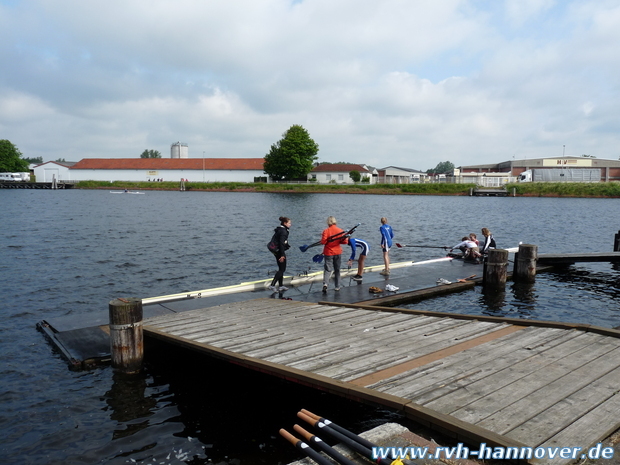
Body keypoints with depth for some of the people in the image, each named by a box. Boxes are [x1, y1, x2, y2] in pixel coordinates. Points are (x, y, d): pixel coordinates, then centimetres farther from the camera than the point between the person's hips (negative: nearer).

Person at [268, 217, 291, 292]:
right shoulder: (283, 231, -18)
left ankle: (281, 286, 23)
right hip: (280, 251, -10)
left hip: (276, 251, 10)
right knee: (282, 269, -3)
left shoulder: (279, 230, 12)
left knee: (281, 268, 16)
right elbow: (281, 243, -23)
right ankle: (272, 285, -7)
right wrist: (282, 255, -24)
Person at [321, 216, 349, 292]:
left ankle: (325, 284, -24)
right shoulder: (340, 230, -4)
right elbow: (345, 241, -4)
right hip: (338, 252, 2)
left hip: (328, 253, -2)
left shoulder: (326, 231, -11)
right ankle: (337, 287, 19)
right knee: (337, 270, 14)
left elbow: (323, 242, -16)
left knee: (328, 269, 0)